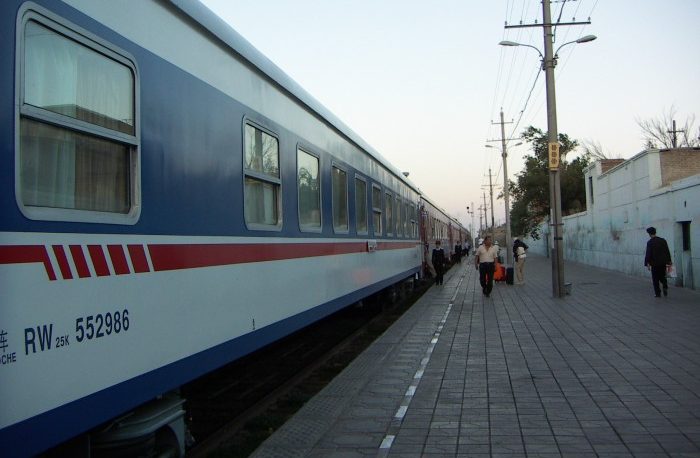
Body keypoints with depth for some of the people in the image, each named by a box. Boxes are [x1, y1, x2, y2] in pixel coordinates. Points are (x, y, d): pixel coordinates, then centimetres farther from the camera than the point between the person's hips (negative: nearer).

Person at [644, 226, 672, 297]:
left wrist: (647, 263, -9)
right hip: (663, 263, 4)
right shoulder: (663, 240, 3)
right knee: (662, 277, 19)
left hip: (655, 263, -4)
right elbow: (667, 252, 7)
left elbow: (648, 253, -13)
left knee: (655, 279, 5)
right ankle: (665, 287, -4)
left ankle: (658, 293, 7)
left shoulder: (650, 242, -11)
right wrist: (669, 261, 13)